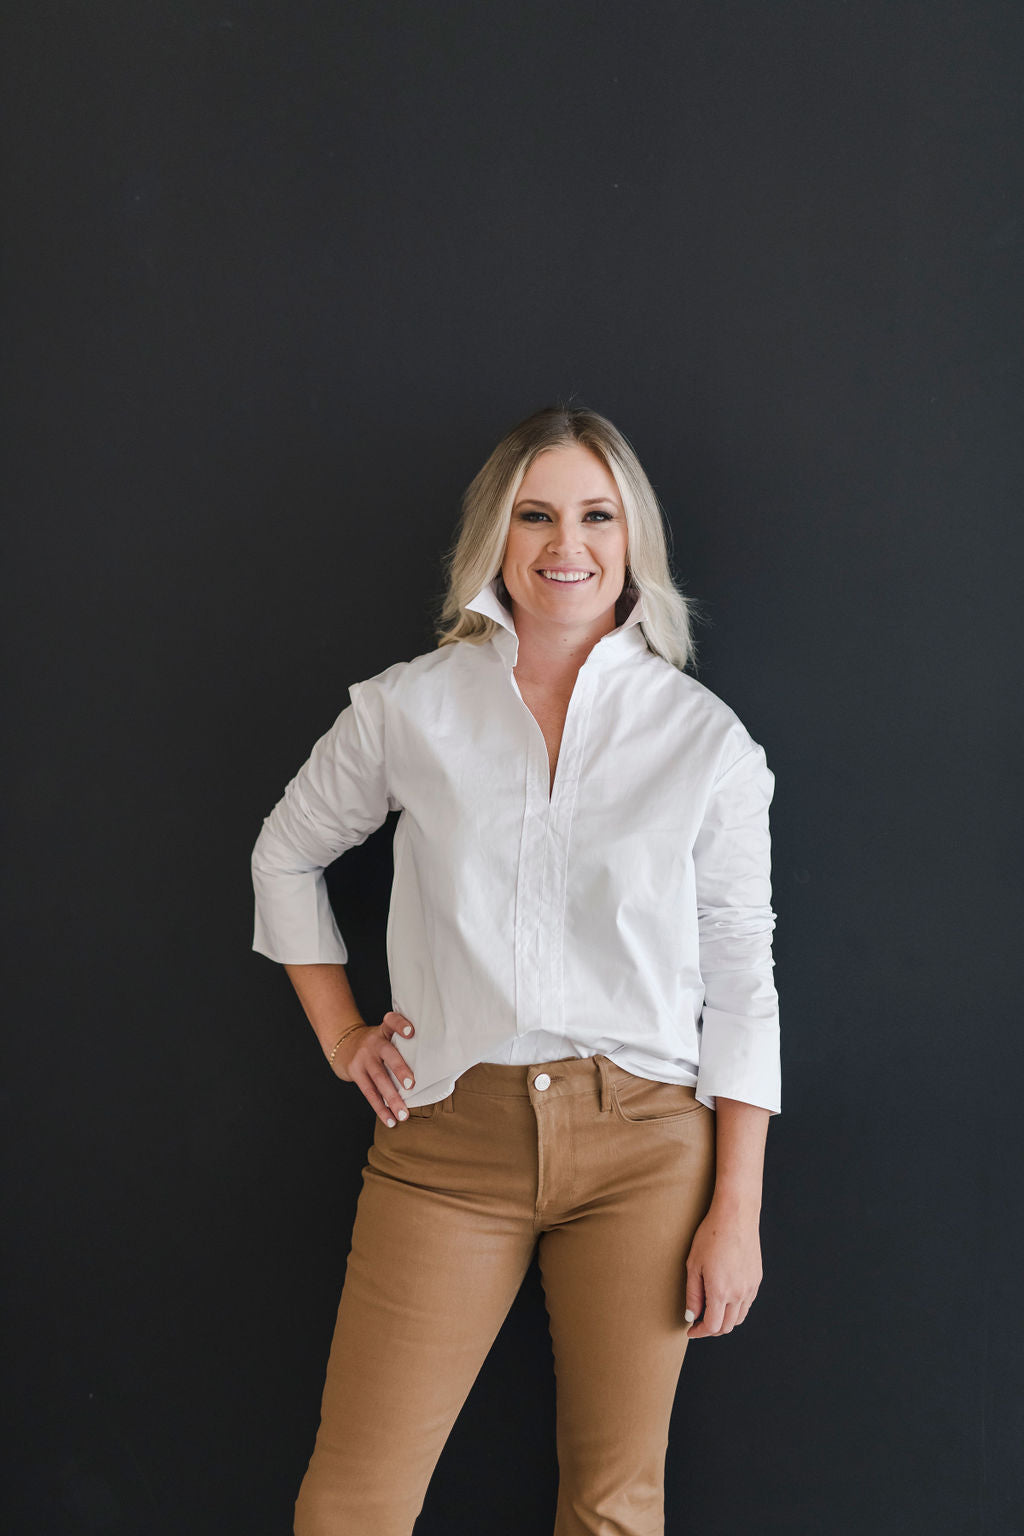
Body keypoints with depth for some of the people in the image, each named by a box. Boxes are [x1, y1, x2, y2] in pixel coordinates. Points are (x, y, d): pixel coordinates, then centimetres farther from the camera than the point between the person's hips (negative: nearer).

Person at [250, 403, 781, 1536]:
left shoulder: (704, 737, 1)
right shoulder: (409, 707, 3)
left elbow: (742, 980, 3)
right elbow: (285, 856, 19)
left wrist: (737, 1209, -1)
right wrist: (339, 1033, 12)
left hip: (644, 1147, 0)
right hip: (448, 1143, 1)